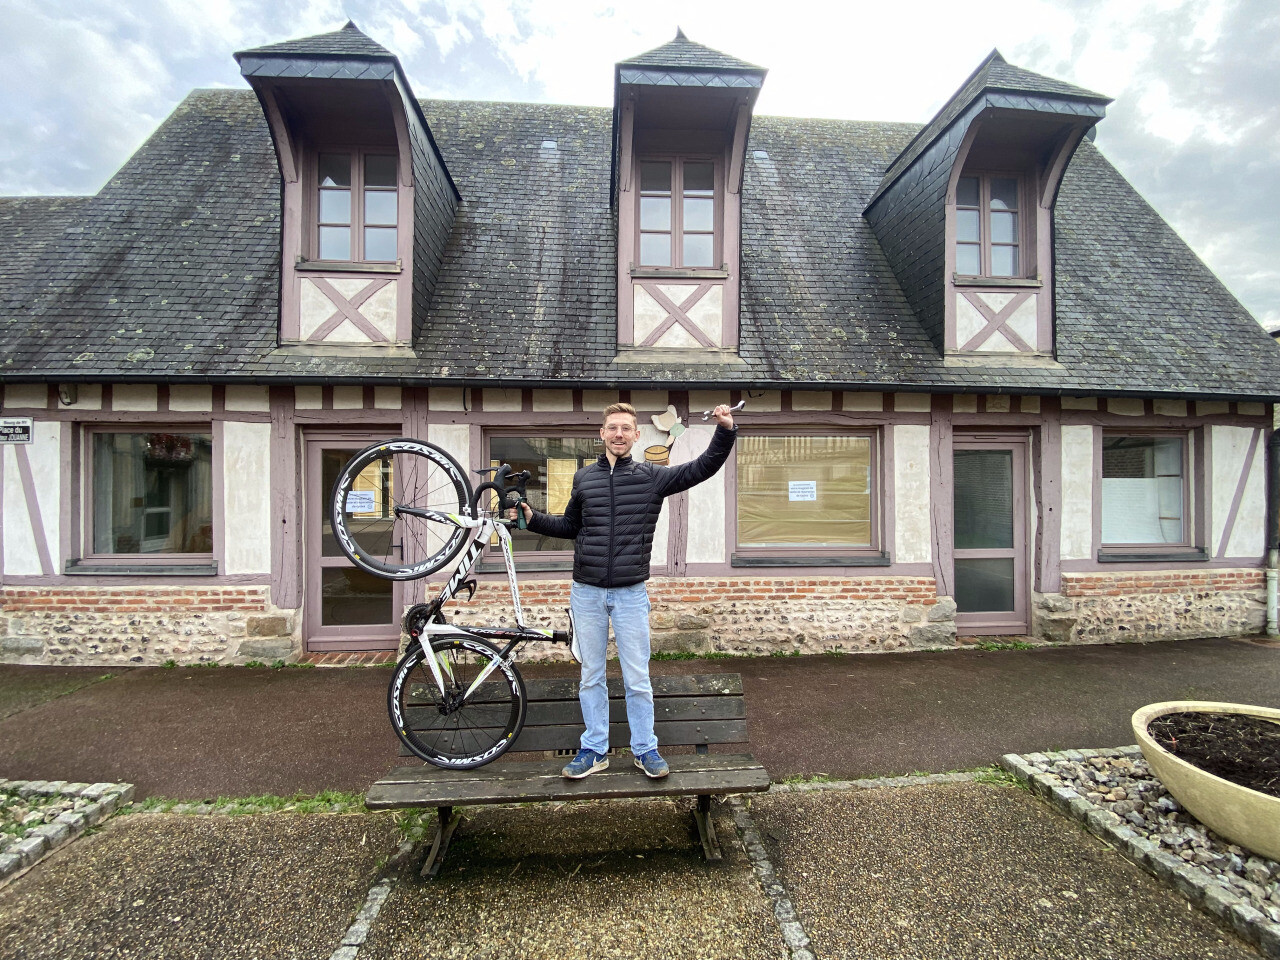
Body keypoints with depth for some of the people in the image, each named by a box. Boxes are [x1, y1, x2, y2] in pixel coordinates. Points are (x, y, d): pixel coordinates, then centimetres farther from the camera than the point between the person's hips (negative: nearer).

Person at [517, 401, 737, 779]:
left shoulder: (652, 476, -1)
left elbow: (703, 467, -4)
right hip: (586, 593, 2)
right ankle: (594, 750, 28)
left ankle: (645, 748, 27)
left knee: (637, 679, 8)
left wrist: (725, 431, -16)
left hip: (630, 594, -2)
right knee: (591, 676, 13)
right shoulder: (584, 478, 6)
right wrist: (533, 518, 5)